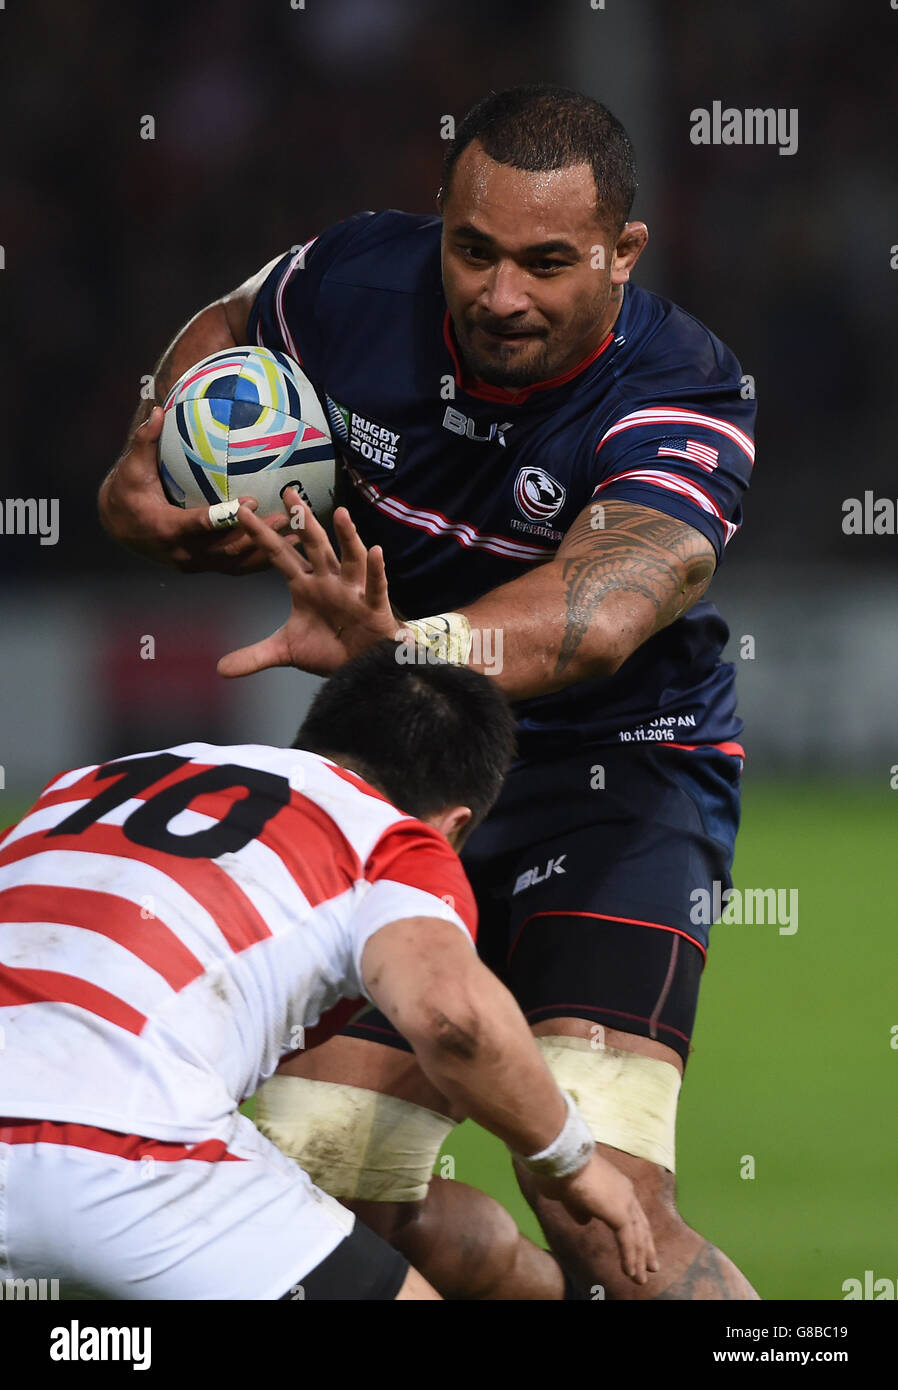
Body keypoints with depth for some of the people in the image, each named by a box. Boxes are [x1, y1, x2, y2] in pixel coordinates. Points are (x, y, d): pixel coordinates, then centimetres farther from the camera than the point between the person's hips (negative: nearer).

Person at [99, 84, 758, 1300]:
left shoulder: (684, 403, -25)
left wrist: (402, 649, -63)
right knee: (331, 1171, 1)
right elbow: (226, 331, 13)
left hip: (620, 779, -5)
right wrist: (147, 475, -7)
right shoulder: (358, 285, -12)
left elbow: (596, 610, -44)